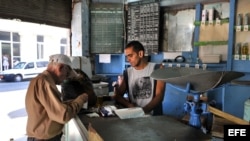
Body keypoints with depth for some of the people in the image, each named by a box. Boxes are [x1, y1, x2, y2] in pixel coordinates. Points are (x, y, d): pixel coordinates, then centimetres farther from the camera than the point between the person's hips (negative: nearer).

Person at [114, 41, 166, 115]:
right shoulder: (127, 72, 9)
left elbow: (159, 96, -8)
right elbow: (117, 95, 6)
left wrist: (143, 110, -23)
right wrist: (129, 105, -14)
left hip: (153, 115, -2)